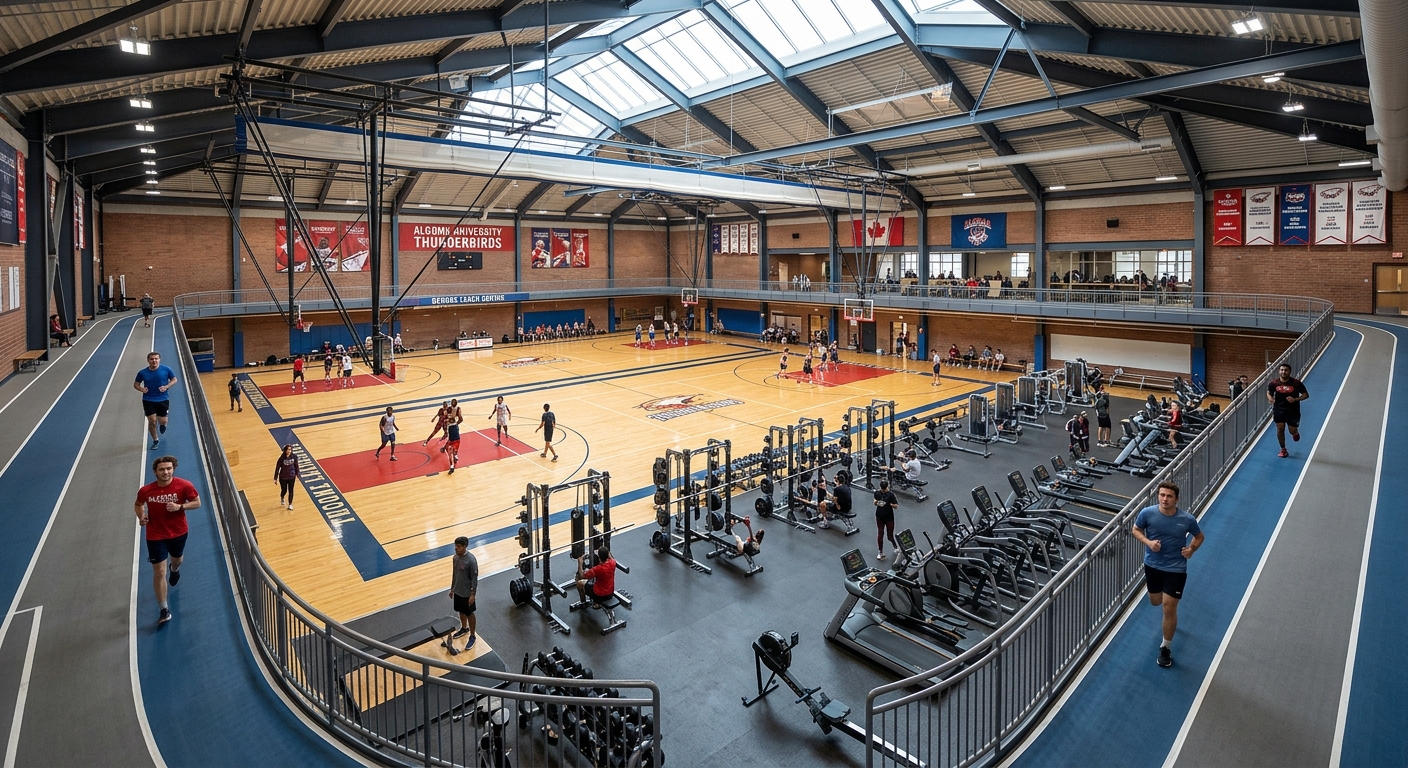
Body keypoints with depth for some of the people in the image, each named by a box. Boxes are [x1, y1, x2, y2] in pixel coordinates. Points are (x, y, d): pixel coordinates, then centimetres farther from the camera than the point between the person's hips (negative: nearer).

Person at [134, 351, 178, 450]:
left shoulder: (166, 370, -6)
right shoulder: (142, 373, -3)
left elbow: (174, 380, 4)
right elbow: (136, 384, 9)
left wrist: (166, 386, -14)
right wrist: (141, 389, -13)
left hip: (163, 399, 0)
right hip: (148, 400, 0)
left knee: (162, 421, 3)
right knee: (152, 421, -2)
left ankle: (163, 424, 43)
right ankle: (155, 440, 18)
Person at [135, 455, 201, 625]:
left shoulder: (184, 486, -18)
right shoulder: (146, 490, -14)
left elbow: (197, 503, -8)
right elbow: (138, 504, 7)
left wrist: (180, 506, -25)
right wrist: (141, 517, -13)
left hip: (179, 532, 1)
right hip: (155, 536, -1)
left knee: (176, 559, 29)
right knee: (159, 572, -4)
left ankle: (175, 570, 69)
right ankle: (165, 610, 7)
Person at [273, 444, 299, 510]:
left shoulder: (294, 457, -13)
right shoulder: (282, 458, -20)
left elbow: (296, 466, 0)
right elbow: (277, 467, -12)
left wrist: (297, 474, 9)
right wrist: (275, 478, -8)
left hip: (291, 477, 1)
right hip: (283, 477, -1)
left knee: (291, 491, 5)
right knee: (284, 490, 15)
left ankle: (290, 504, 20)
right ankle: (282, 499, 49)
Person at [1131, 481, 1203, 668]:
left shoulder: (1187, 520, -17)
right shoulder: (1147, 513, -17)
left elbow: (1199, 536, 4)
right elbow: (1136, 529, 0)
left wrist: (1191, 550, -14)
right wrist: (1148, 542, -18)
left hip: (1176, 569, -2)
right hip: (1152, 565, 2)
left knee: (1169, 609, -1)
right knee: (1156, 602, 20)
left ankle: (1165, 648, 19)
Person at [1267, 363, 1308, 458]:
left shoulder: (1297, 383, -12)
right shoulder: (1274, 383, -8)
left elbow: (1306, 394, -4)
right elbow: (1269, 392, 8)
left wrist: (1295, 399, -22)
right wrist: (1270, 398, -15)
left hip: (1293, 410, -1)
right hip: (1279, 409, 1)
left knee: (1293, 431, 5)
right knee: (1280, 429, 1)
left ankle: (1296, 433, 45)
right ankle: (1283, 449, 16)